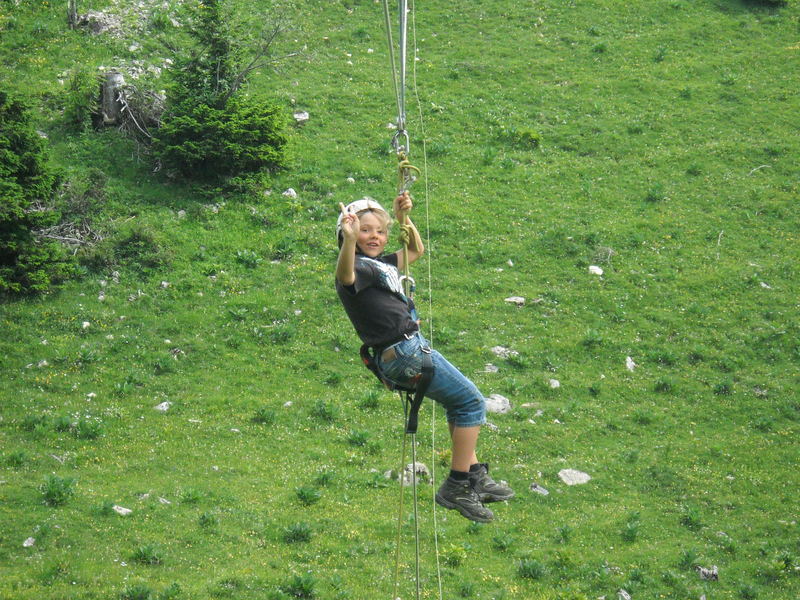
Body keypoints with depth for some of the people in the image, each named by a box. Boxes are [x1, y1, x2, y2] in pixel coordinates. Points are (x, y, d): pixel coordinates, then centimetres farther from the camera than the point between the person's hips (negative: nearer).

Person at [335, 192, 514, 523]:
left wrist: (403, 218, 16)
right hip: (404, 352, -10)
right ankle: (456, 488, 0)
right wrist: (349, 240, -57)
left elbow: (416, 250, 32)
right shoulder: (358, 267, -14)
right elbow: (345, 275, -39)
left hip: (413, 349, 10)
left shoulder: (382, 264, 16)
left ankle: (474, 475, 34)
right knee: (472, 402, -2)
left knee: (460, 402, 24)